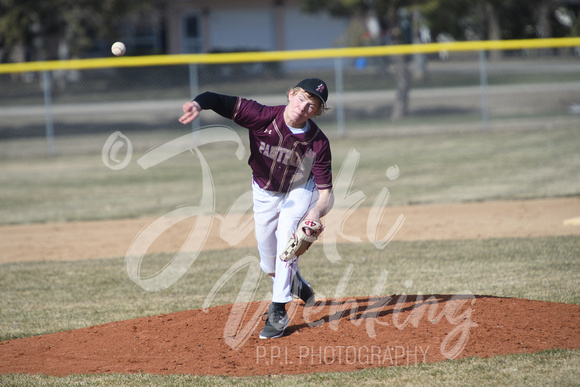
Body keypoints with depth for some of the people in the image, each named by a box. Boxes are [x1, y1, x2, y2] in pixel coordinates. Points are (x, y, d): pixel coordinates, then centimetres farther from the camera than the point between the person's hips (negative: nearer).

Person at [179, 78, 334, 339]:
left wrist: (316, 212, -51)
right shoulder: (262, 117, -33)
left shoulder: (318, 143, -31)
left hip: (300, 190, -2)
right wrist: (198, 104, -59)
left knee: (286, 235, -27)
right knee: (269, 265, 10)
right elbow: (219, 101, -36)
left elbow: (326, 194, -29)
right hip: (265, 192, 2)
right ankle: (296, 284, 45)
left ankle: (278, 311, -18)